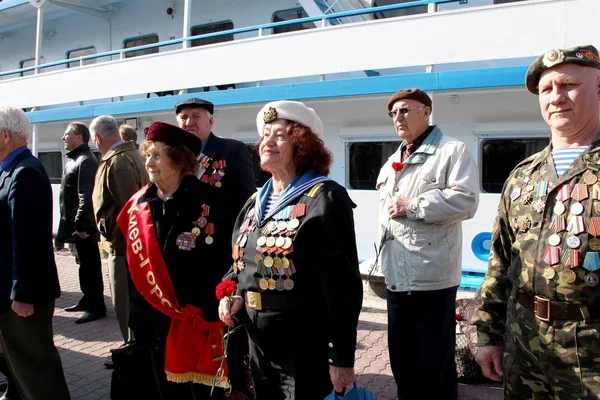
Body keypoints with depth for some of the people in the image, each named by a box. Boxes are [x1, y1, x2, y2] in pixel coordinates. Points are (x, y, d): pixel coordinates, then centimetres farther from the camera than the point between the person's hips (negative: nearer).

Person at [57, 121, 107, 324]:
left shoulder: (86, 161, -17)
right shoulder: (74, 159, 16)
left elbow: (86, 196, -23)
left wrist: (81, 225, -24)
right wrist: (73, 224, 19)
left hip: (84, 226, -10)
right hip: (75, 223, 10)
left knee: (90, 266, -3)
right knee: (85, 264, 18)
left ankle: (96, 307, 5)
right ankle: (87, 300, 30)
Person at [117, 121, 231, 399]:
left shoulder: (206, 200, -13)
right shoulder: (140, 203, 4)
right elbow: (136, 263, 11)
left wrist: (217, 313, -15)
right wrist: (139, 313, 10)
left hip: (199, 319, -5)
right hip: (157, 318, 5)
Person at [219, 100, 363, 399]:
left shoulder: (324, 199, -14)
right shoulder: (255, 203, 10)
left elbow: (341, 283, -18)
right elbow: (241, 263, 21)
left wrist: (342, 357, -19)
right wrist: (232, 292, 0)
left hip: (306, 349, -7)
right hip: (258, 344, 7)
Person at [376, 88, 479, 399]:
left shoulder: (452, 150, -4)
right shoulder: (391, 163, 19)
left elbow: (465, 201, -17)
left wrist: (411, 206, -15)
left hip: (433, 278, -7)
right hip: (395, 278, 7)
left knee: (437, 364, 6)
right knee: (401, 361, 18)